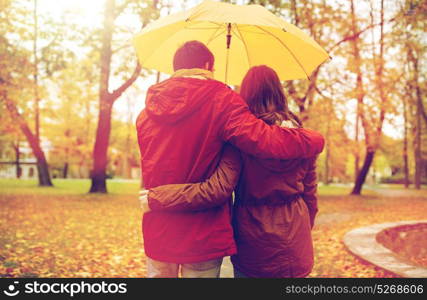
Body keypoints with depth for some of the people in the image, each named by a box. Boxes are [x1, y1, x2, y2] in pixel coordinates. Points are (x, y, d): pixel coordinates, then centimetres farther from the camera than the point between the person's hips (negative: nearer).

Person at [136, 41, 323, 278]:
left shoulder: (148, 108, 5)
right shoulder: (220, 99, -11)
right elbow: (265, 140, -25)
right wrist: (315, 139, -8)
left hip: (156, 232, 5)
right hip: (202, 236, -4)